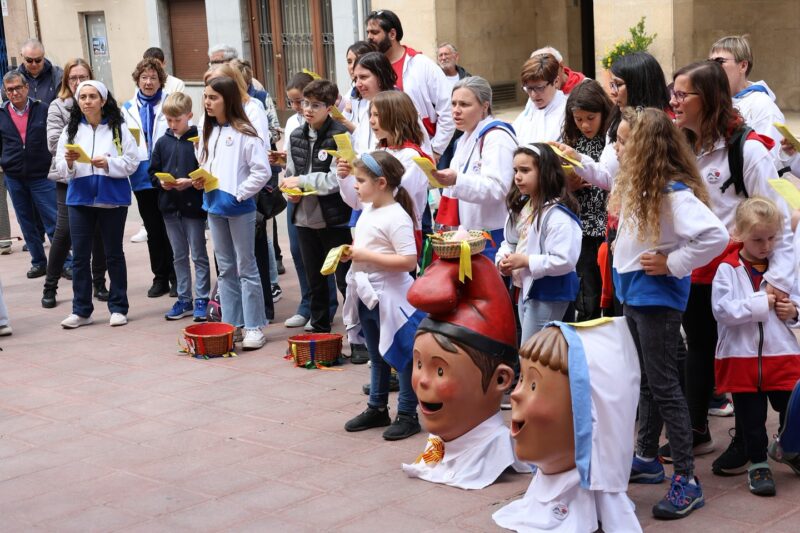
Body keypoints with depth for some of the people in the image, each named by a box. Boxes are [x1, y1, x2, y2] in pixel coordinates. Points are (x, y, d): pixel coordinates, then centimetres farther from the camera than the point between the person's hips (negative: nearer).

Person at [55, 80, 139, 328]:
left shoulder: (118, 128, -3)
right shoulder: (71, 130, 4)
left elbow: (131, 162, -7)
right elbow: (61, 168, 3)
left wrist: (108, 164, -21)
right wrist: (69, 162, -18)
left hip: (112, 198, -2)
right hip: (80, 198, 3)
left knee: (114, 254, 8)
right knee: (79, 256, 4)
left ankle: (118, 308, 17)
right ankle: (81, 311, 12)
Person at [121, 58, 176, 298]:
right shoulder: (127, 109, 11)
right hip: (142, 177, 3)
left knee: (170, 228, 2)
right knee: (153, 230, 10)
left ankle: (176, 277, 11)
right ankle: (160, 278, 19)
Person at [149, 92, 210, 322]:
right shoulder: (162, 142, 6)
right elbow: (152, 172, 10)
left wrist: (190, 182, -23)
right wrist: (161, 182, -9)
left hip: (193, 205, -5)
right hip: (169, 206, 5)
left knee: (199, 255, 3)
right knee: (179, 256, 13)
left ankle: (202, 299, 10)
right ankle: (184, 299, 22)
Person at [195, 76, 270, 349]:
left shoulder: (244, 133, -12)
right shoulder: (208, 132, 11)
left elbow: (262, 171, -15)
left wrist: (239, 194, -15)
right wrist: (200, 180, -1)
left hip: (239, 208, -7)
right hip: (214, 206, 7)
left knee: (246, 267, 0)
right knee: (226, 269, 13)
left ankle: (254, 327, 6)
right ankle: (232, 324, 20)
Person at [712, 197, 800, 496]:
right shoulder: (727, 269, -8)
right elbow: (721, 309, -17)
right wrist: (759, 304, -18)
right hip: (741, 356, -2)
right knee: (751, 417, 10)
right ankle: (757, 463, 27)